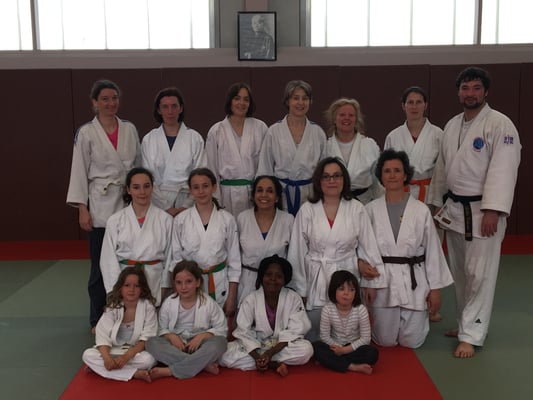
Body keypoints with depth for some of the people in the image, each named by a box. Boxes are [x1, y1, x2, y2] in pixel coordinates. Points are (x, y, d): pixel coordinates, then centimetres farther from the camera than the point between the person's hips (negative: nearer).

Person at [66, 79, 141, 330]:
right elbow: (79, 172, -4)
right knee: (101, 265, 2)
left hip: (129, 204, 3)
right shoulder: (86, 133, -2)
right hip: (101, 207, -3)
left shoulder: (129, 130, 7)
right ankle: (98, 320, 16)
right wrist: (82, 210, -9)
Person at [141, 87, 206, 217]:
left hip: (187, 203, 0)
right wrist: (166, 207, -8)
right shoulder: (149, 140, 5)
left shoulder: (195, 138, 3)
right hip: (158, 203, 1)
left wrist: (186, 206, -9)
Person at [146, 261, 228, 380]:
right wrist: (171, 336, -15)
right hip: (176, 345, 2)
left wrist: (202, 336, -17)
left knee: (219, 342, -33)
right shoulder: (168, 303, 1)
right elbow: (162, 329, 7)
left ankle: (170, 371, -32)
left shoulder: (208, 303, -4)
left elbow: (221, 329, -1)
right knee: (152, 343, -27)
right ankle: (203, 365, -29)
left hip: (199, 345, -1)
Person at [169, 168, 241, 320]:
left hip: (220, 285, 0)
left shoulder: (227, 219, 0)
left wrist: (231, 297, -1)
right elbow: (175, 258, 5)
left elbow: (234, 260, 3)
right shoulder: (181, 220, 0)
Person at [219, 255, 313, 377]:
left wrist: (270, 353, -25)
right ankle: (274, 364, -23)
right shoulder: (251, 299, -8)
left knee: (306, 349, -31)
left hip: (282, 346, -1)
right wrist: (257, 357, -27)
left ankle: (263, 362, -20)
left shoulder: (294, 298, -9)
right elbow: (243, 331, -11)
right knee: (225, 354, -26)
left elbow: (294, 331, -13)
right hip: (255, 346, 1)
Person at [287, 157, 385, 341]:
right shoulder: (307, 210, -3)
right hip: (315, 282, 0)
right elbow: (297, 252, 0)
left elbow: (368, 246, 3)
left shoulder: (356, 209, -3)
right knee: (314, 338, 1)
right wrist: (300, 290, 1)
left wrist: (372, 284, 0)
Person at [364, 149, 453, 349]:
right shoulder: (371, 210, -3)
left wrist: (435, 288, 0)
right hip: (383, 281, 0)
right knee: (385, 341, 5)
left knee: (411, 342, 3)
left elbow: (432, 250, 0)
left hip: (414, 281, 0)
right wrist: (367, 284, -5)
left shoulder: (421, 210, -4)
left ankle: (421, 315, 36)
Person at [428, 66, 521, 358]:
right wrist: (437, 204, 16)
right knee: (460, 273, 16)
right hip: (454, 210, 7)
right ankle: (467, 323, 31)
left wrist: (493, 211, -25)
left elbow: (503, 171, -19)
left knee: (479, 275, -4)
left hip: (482, 212, -7)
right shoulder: (452, 126, 11)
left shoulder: (500, 125, -12)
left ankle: (471, 336, 4)